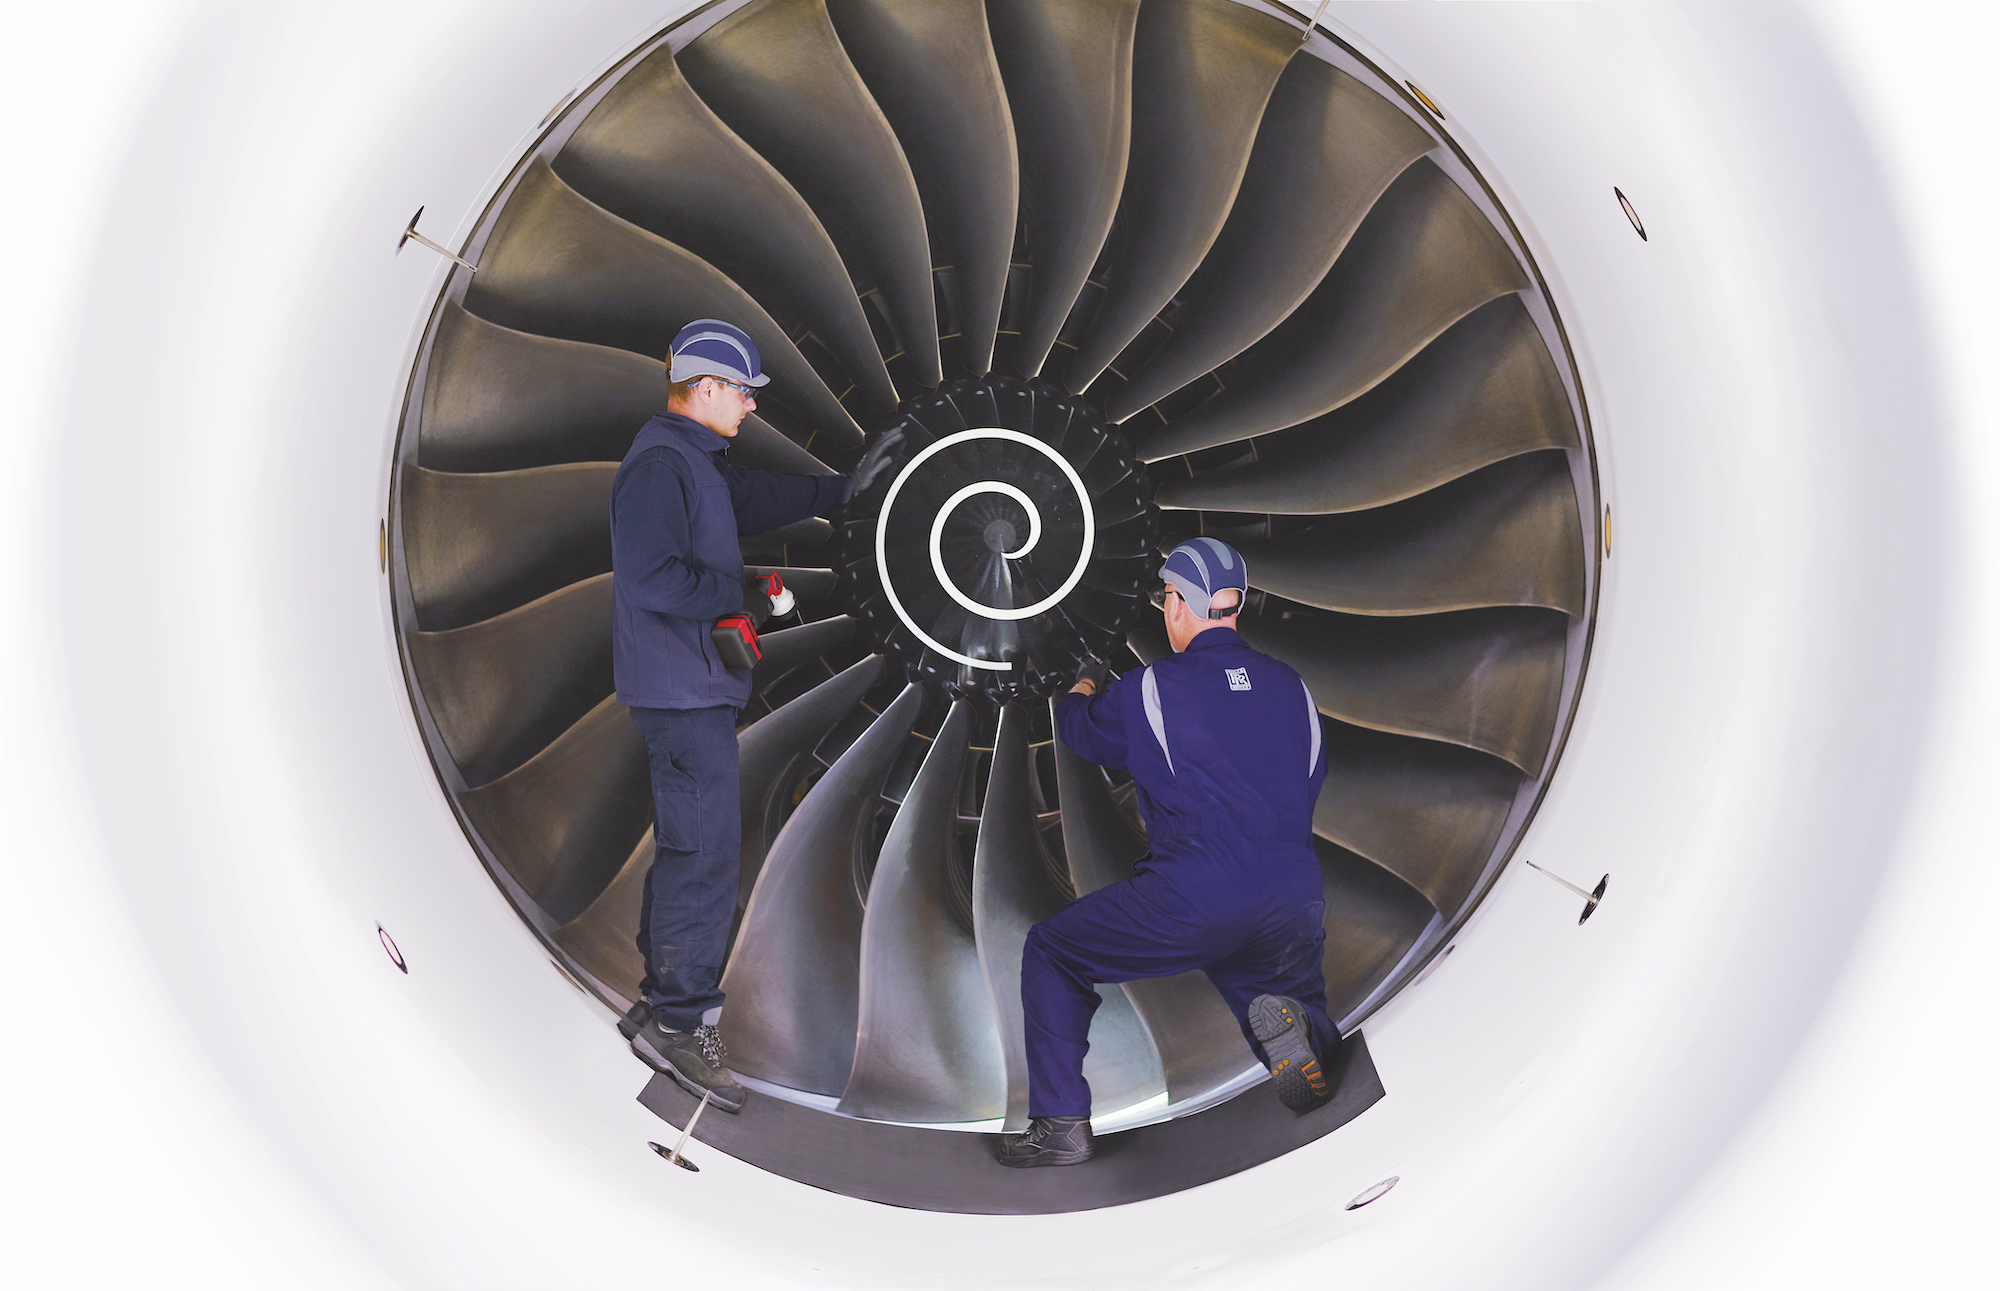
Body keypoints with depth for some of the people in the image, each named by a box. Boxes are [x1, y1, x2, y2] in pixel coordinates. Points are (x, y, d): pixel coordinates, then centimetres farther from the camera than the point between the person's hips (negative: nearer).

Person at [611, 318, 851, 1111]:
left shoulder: (696, 461, 17)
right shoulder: (660, 464, -16)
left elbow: (760, 498, 34)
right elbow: (653, 579, -26)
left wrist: (849, 489, 41)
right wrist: (737, 593, -14)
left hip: (695, 689, 11)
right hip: (681, 690, -11)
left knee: (694, 842, 15)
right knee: (705, 852, -11)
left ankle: (662, 1002, 23)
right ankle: (680, 1022, -7)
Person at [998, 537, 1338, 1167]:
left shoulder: (1151, 689, 0)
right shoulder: (1293, 688, 12)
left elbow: (1076, 726, 20)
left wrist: (1085, 684, 44)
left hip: (1193, 902, -4)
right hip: (1296, 901, 4)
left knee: (1050, 951, 17)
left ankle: (1061, 1125, 7)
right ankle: (1292, 1023, -11)